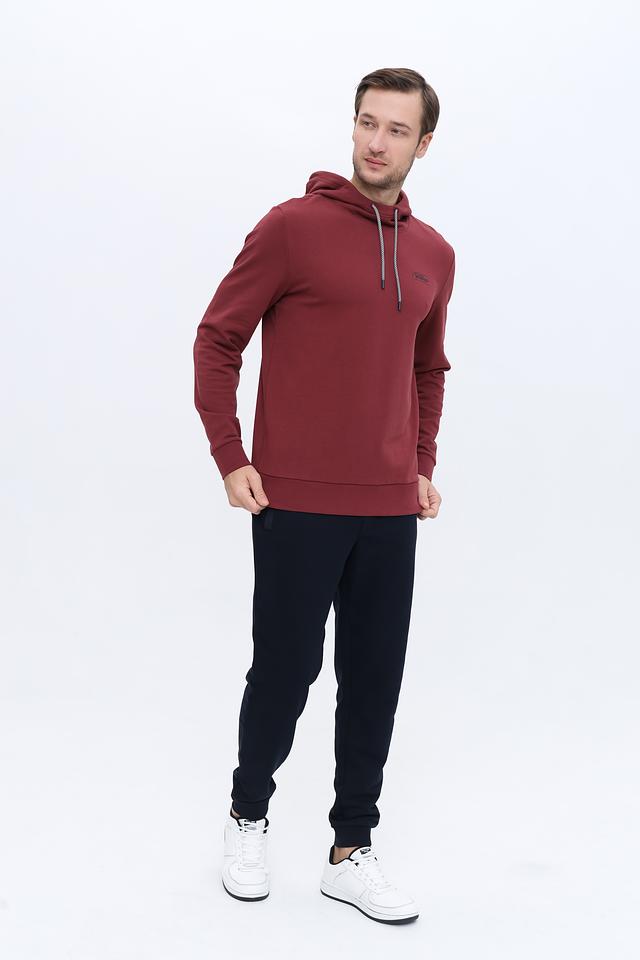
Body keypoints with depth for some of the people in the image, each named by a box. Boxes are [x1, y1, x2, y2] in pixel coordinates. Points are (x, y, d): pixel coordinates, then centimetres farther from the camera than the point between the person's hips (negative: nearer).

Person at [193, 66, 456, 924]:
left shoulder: (434, 256, 10)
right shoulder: (292, 227, -6)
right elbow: (217, 340, -3)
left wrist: (423, 467, 13)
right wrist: (230, 458, -7)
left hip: (391, 511, 5)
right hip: (296, 504, -4)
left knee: (375, 682, 8)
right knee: (287, 670, 5)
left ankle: (352, 852, 22)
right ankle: (249, 815, 30)